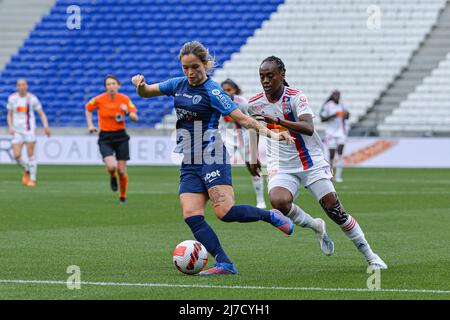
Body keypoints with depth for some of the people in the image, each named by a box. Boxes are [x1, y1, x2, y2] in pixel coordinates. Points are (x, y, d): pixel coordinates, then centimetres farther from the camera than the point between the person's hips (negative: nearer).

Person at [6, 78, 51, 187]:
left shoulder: (32, 98, -3)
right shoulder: (12, 98, 4)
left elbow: (41, 113, 2)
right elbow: (10, 115, 13)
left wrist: (46, 126, -12)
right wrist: (10, 127, -2)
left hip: (29, 129, -2)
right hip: (17, 131, 2)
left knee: (30, 154, -7)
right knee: (17, 156, -8)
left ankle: (33, 179, 3)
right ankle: (26, 171, 21)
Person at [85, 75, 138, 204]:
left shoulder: (124, 99, -6)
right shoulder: (99, 99, -8)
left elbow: (135, 118, -6)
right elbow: (88, 109, 13)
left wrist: (127, 112, -25)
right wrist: (90, 125, 4)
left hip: (121, 136, 1)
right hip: (105, 138, -1)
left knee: (122, 171, 0)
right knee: (112, 166, -23)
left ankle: (123, 196, 24)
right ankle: (112, 177, 15)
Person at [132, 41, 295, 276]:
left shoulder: (212, 91, -8)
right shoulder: (178, 85, 12)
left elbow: (241, 118, -10)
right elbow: (146, 92, 23)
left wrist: (270, 133, -22)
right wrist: (140, 84, -1)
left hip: (212, 158, -7)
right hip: (189, 165, 7)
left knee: (225, 212, -20)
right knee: (191, 216, -11)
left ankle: (270, 216, 6)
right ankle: (225, 264, -14)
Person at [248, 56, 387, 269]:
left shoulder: (296, 97, -16)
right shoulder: (254, 104, -3)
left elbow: (308, 128, -33)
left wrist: (278, 121, -46)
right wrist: (252, 157, 26)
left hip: (311, 162, -2)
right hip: (281, 167, 3)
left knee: (335, 211, -4)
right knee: (278, 201, -30)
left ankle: (370, 256, 14)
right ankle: (316, 227, -1)